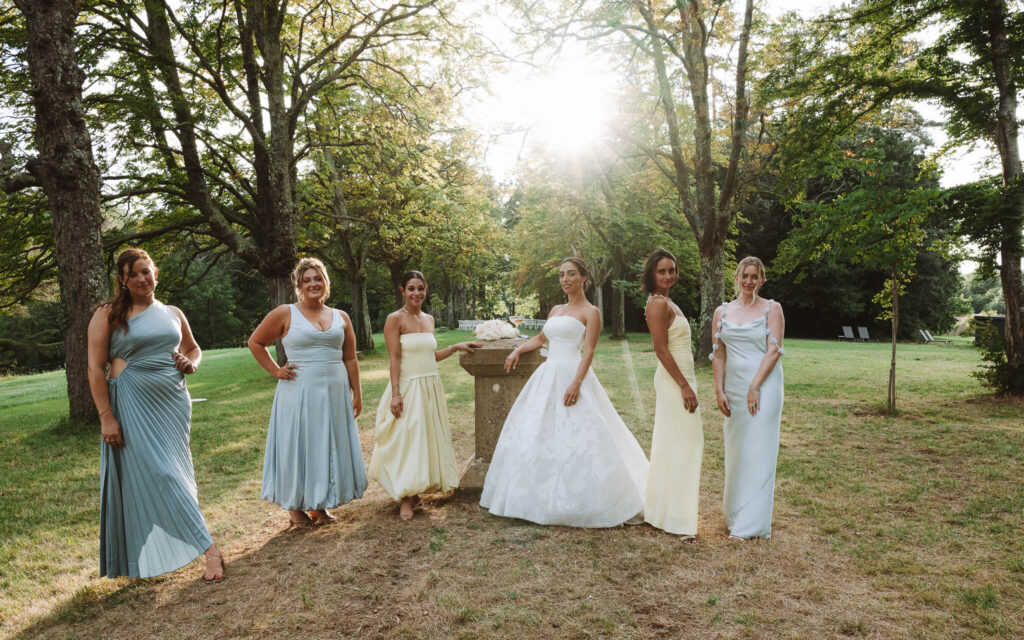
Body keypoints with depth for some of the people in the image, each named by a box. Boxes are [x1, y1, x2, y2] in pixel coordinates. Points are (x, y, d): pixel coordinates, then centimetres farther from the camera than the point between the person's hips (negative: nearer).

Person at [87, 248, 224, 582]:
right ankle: (207, 548, -5)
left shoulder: (173, 314, 12)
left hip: (173, 403, 5)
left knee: (172, 472, 7)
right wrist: (106, 417, -12)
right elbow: (96, 368, -5)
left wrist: (190, 363, 1)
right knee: (158, 474, -8)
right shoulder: (109, 315, -1)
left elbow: (193, 348, 26)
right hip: (133, 406, -4)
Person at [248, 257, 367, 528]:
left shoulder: (341, 317, 9)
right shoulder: (285, 314, -2)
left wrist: (357, 394, 7)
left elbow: (350, 359, 11)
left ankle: (319, 505, 24)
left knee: (330, 447, 9)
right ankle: (295, 507, 20)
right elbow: (255, 343, 6)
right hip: (299, 393, -4)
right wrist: (276, 371, -2)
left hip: (335, 393, 4)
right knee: (298, 446, 5)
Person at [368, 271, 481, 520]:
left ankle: (418, 487, 27)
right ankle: (405, 499, 7)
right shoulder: (395, 319, -9)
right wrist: (395, 393, -19)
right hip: (408, 387, -7)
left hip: (431, 387, 7)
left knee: (429, 438, 12)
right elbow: (394, 358, -14)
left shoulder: (429, 319, 11)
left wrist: (457, 347, 13)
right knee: (406, 441, -2)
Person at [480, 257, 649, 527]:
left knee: (573, 439, -10)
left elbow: (589, 352, -11)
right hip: (547, 376, 8)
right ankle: (545, 497, 17)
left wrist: (576, 384, -23)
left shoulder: (590, 312, -2)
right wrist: (518, 350, 16)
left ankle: (578, 502, 1)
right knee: (536, 435, 7)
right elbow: (540, 338, 32)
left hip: (571, 375, -7)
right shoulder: (556, 310, 18)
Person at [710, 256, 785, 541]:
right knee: (735, 451, 11)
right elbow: (719, 354, 8)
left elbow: (773, 350, -8)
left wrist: (755, 386, -16)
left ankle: (750, 524, 2)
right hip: (733, 387, 4)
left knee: (757, 452, -3)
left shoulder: (771, 309, 0)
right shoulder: (722, 312, 10)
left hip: (763, 386, -4)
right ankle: (735, 512, 26)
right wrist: (719, 390, 0)